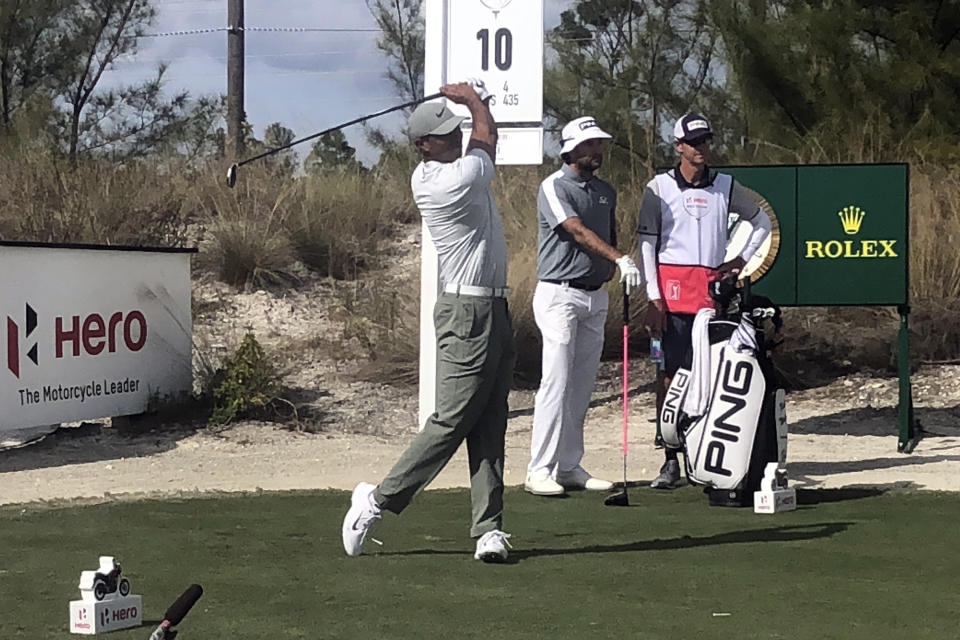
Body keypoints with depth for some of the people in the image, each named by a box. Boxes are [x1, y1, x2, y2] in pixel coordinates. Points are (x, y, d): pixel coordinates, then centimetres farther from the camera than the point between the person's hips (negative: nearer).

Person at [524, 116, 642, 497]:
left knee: (582, 385, 8)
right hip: (560, 294, -7)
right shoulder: (554, 187, -9)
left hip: (596, 296, 7)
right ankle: (539, 470, -11)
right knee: (556, 382, -13)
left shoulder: (606, 192, 15)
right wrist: (620, 259, -32)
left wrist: (610, 270, 7)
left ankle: (569, 466, 13)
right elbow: (578, 232, -21)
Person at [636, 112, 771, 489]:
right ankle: (670, 461, -3)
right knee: (670, 373, -5)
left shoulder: (726, 187, 11)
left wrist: (742, 260, 8)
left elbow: (762, 222, 21)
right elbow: (646, 243, 1)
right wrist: (653, 298, -7)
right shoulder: (659, 188, 4)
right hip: (672, 289, -2)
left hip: (714, 287, 2)